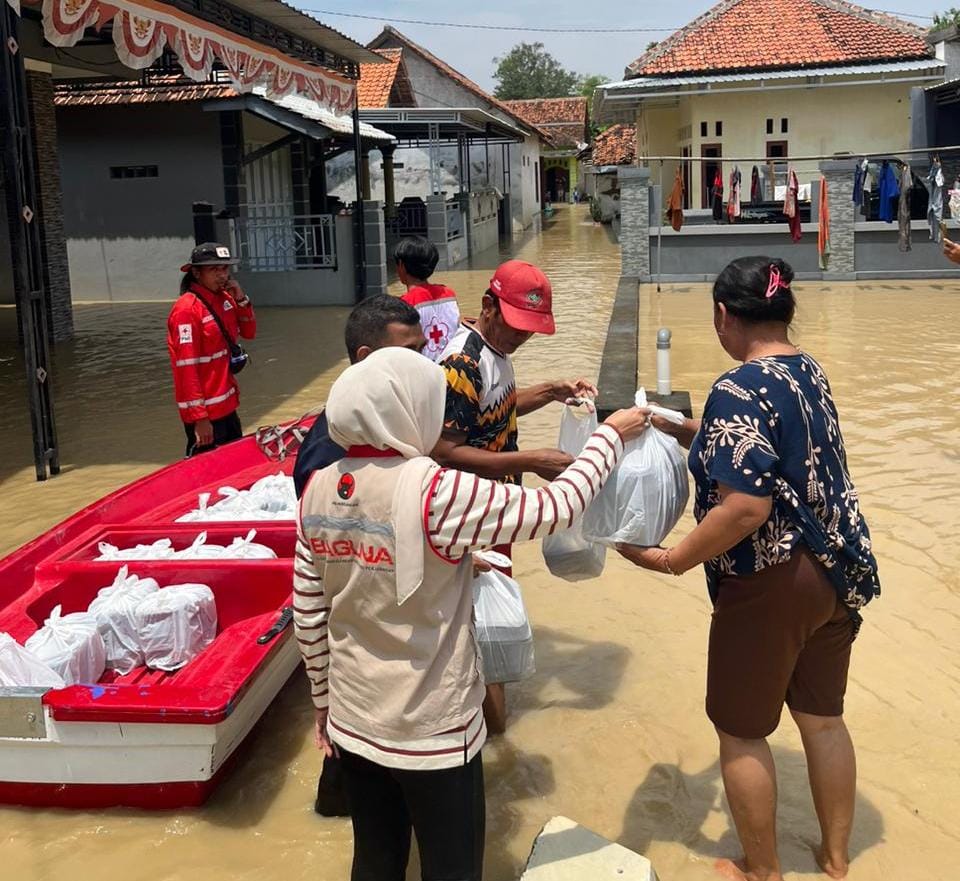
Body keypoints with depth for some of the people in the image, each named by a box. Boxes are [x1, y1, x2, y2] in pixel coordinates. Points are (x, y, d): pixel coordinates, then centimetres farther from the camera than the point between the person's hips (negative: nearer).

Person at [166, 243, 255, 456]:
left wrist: (240, 299, -3)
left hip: (227, 406, 9)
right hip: (205, 412, -9)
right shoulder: (187, 309, -19)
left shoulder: (223, 298, 5)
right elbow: (186, 368, -22)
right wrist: (199, 418, -23)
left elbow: (249, 332, 16)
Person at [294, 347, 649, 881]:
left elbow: (308, 613, 3)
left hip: (352, 722, 6)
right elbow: (558, 508, -16)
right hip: (431, 731, -6)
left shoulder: (320, 490, -5)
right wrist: (611, 435, 0)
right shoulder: (434, 492, -24)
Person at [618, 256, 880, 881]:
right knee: (823, 717, 21)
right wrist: (683, 430, 18)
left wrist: (672, 560, -18)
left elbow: (745, 507, -29)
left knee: (742, 731, 11)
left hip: (772, 584, -8)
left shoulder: (740, 391, -21)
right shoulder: (810, 372, 5)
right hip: (837, 571, 8)